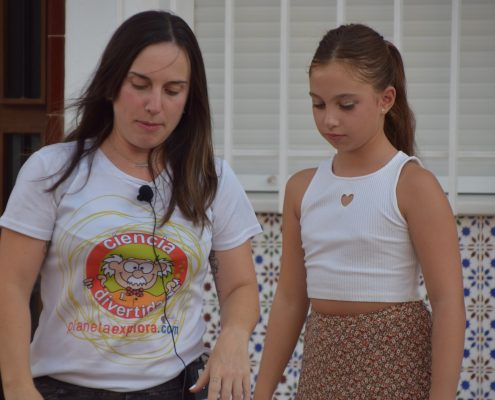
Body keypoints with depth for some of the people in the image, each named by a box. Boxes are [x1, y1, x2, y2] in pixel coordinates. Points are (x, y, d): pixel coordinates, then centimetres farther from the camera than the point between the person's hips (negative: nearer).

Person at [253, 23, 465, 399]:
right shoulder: (302, 188, 6)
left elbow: (448, 302, -13)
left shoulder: (413, 185, -10)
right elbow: (290, 299, 10)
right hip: (323, 362, 5)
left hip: (394, 363, -5)